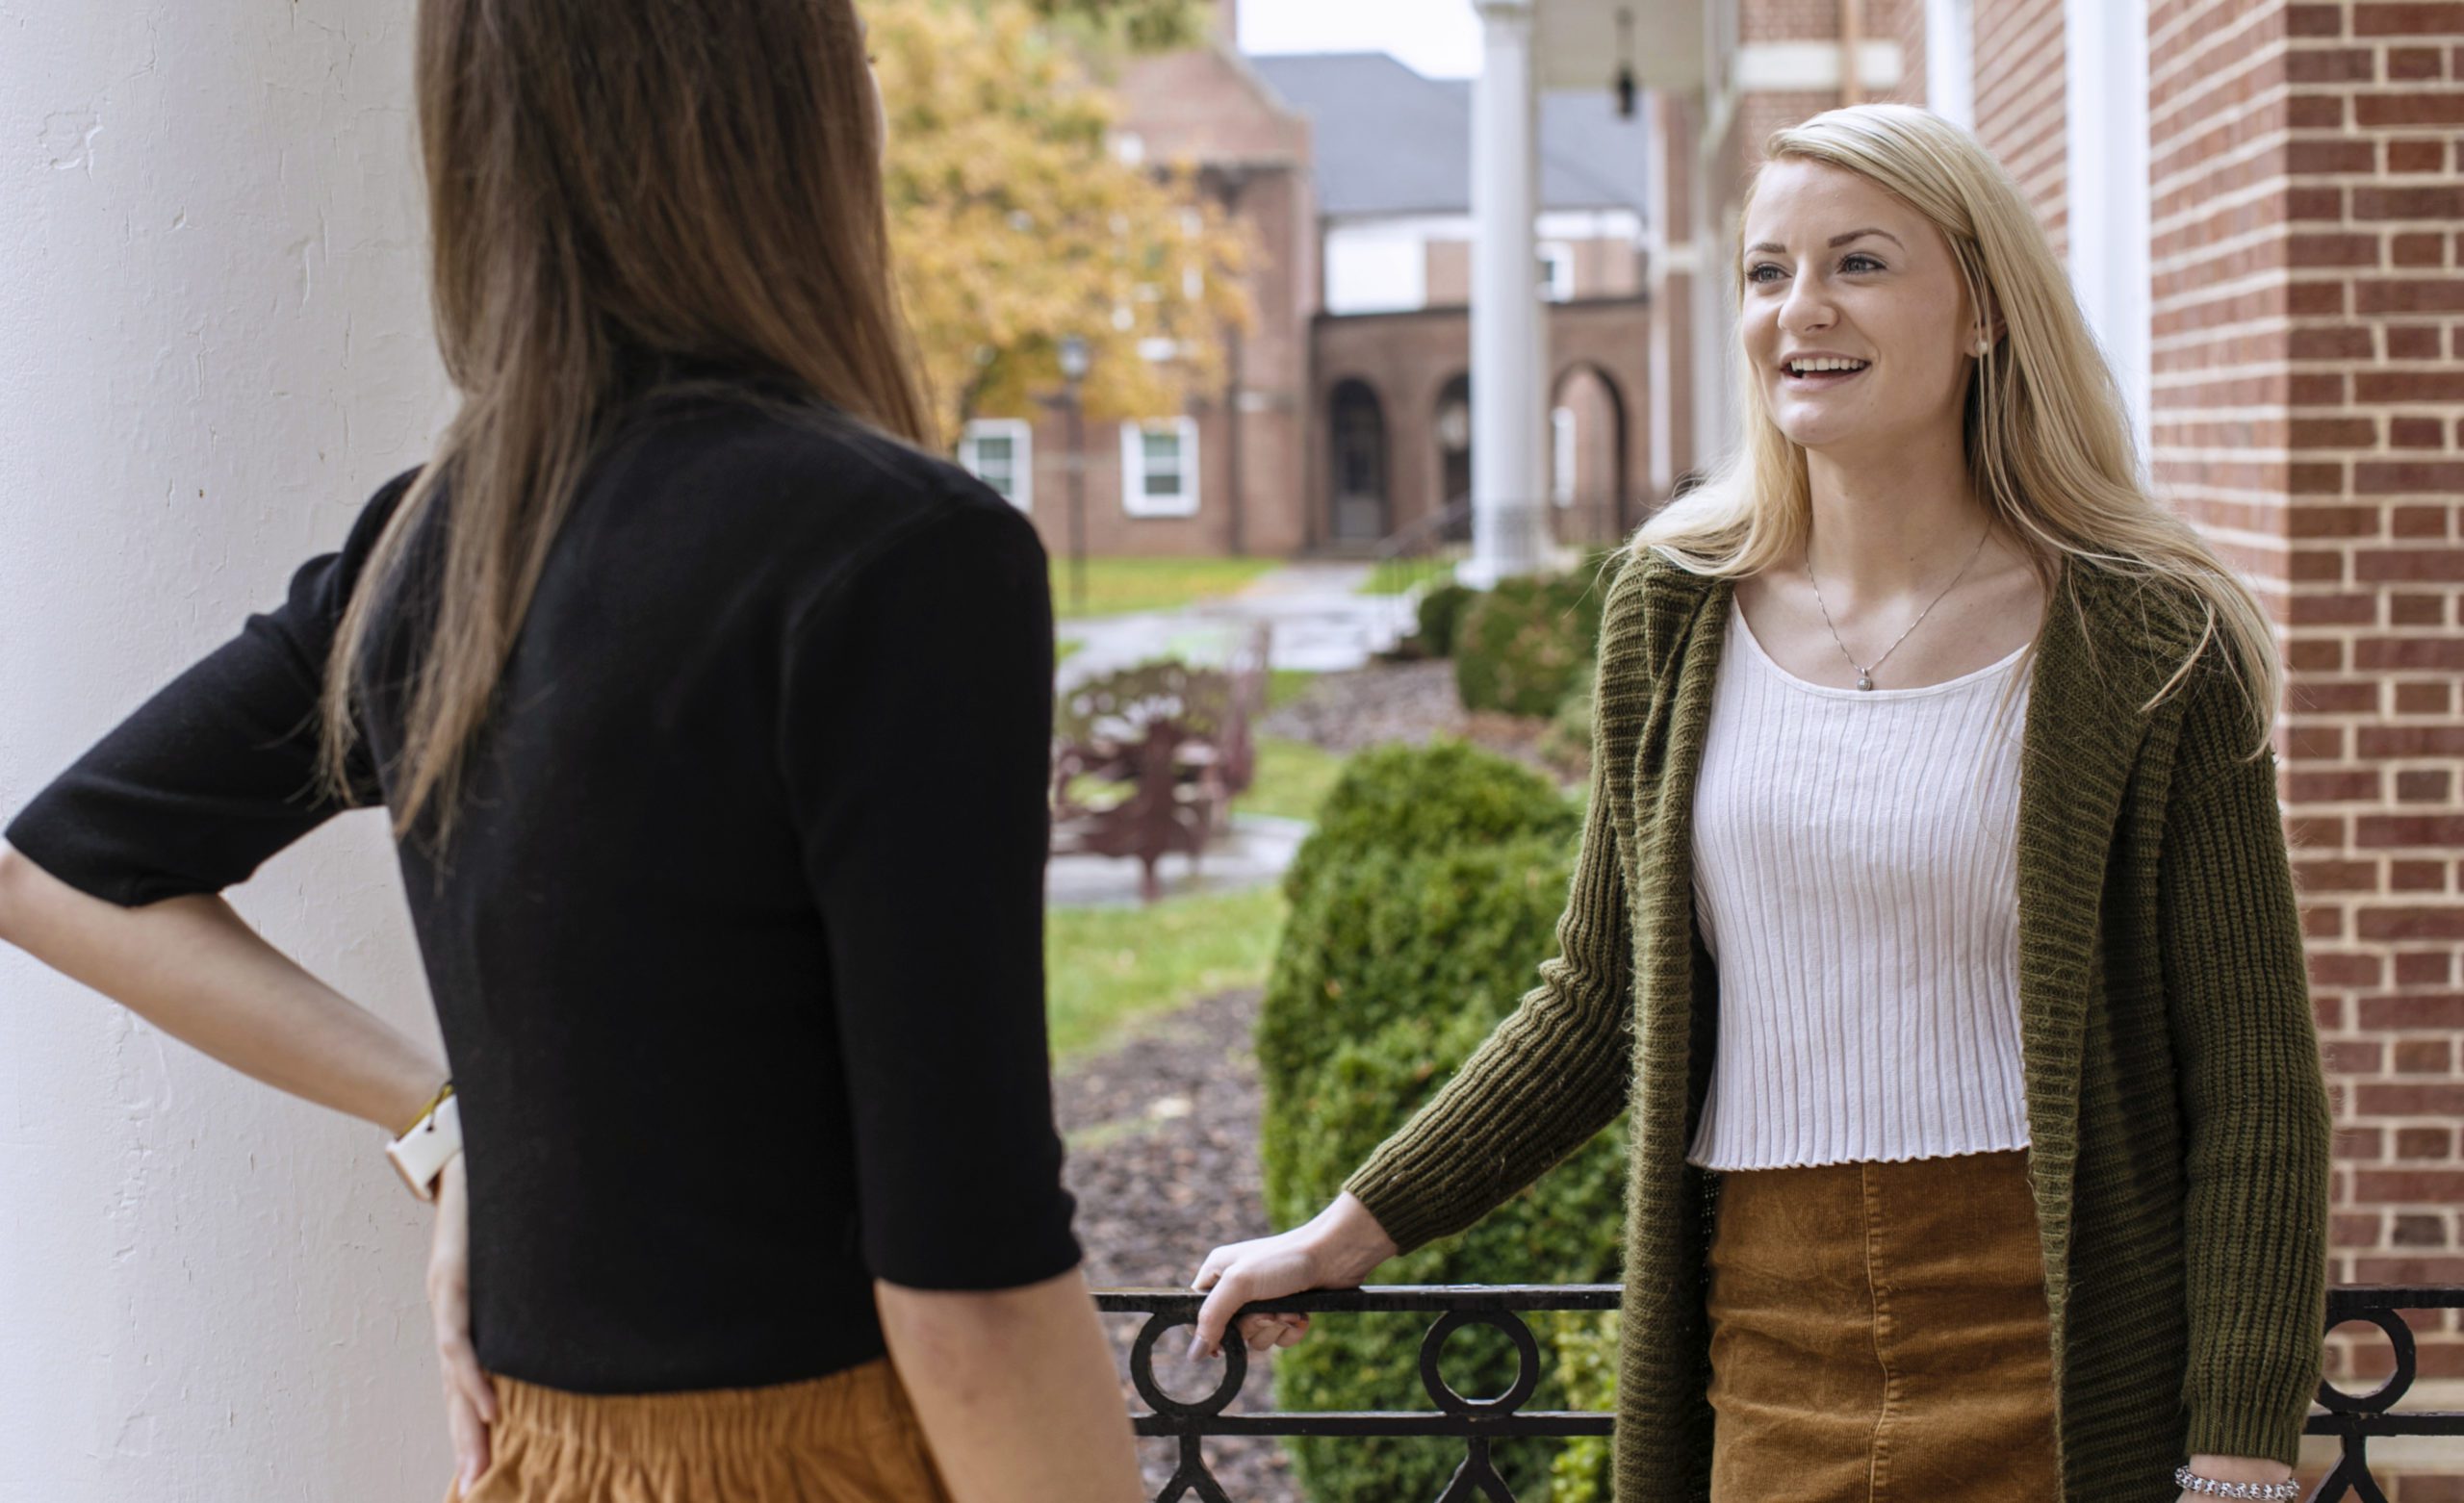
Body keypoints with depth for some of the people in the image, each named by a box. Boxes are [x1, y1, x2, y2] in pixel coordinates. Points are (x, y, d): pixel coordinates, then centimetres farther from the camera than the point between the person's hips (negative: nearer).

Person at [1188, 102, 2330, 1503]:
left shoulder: (2150, 647, -4)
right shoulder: (1678, 610, 6)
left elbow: (2255, 1086, -5)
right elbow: (1602, 1004, 15)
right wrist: (1348, 1234, 14)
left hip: (2056, 1376, -3)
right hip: (1766, 1362, 3)